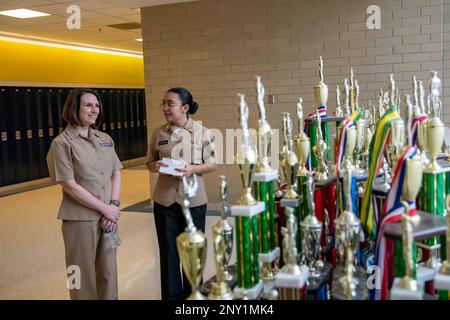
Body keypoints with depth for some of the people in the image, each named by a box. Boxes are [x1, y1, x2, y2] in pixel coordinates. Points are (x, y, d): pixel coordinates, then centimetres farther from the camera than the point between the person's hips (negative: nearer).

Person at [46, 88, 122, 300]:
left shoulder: (104, 139, 9)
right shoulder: (62, 143, -9)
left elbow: (116, 174, 9)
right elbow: (70, 186, -13)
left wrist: (114, 205, -7)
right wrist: (105, 209, -13)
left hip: (108, 216, 5)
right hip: (81, 219, -5)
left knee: (108, 271, 14)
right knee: (83, 275, 7)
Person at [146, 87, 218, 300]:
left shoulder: (202, 132, -5)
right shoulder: (158, 133, 3)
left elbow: (212, 164, -2)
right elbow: (149, 162, 11)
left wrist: (193, 169, -19)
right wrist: (155, 166, -12)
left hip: (193, 199, -2)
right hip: (165, 199, 2)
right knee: (168, 250, 8)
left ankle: (192, 295, 30)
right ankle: (172, 295, 23)